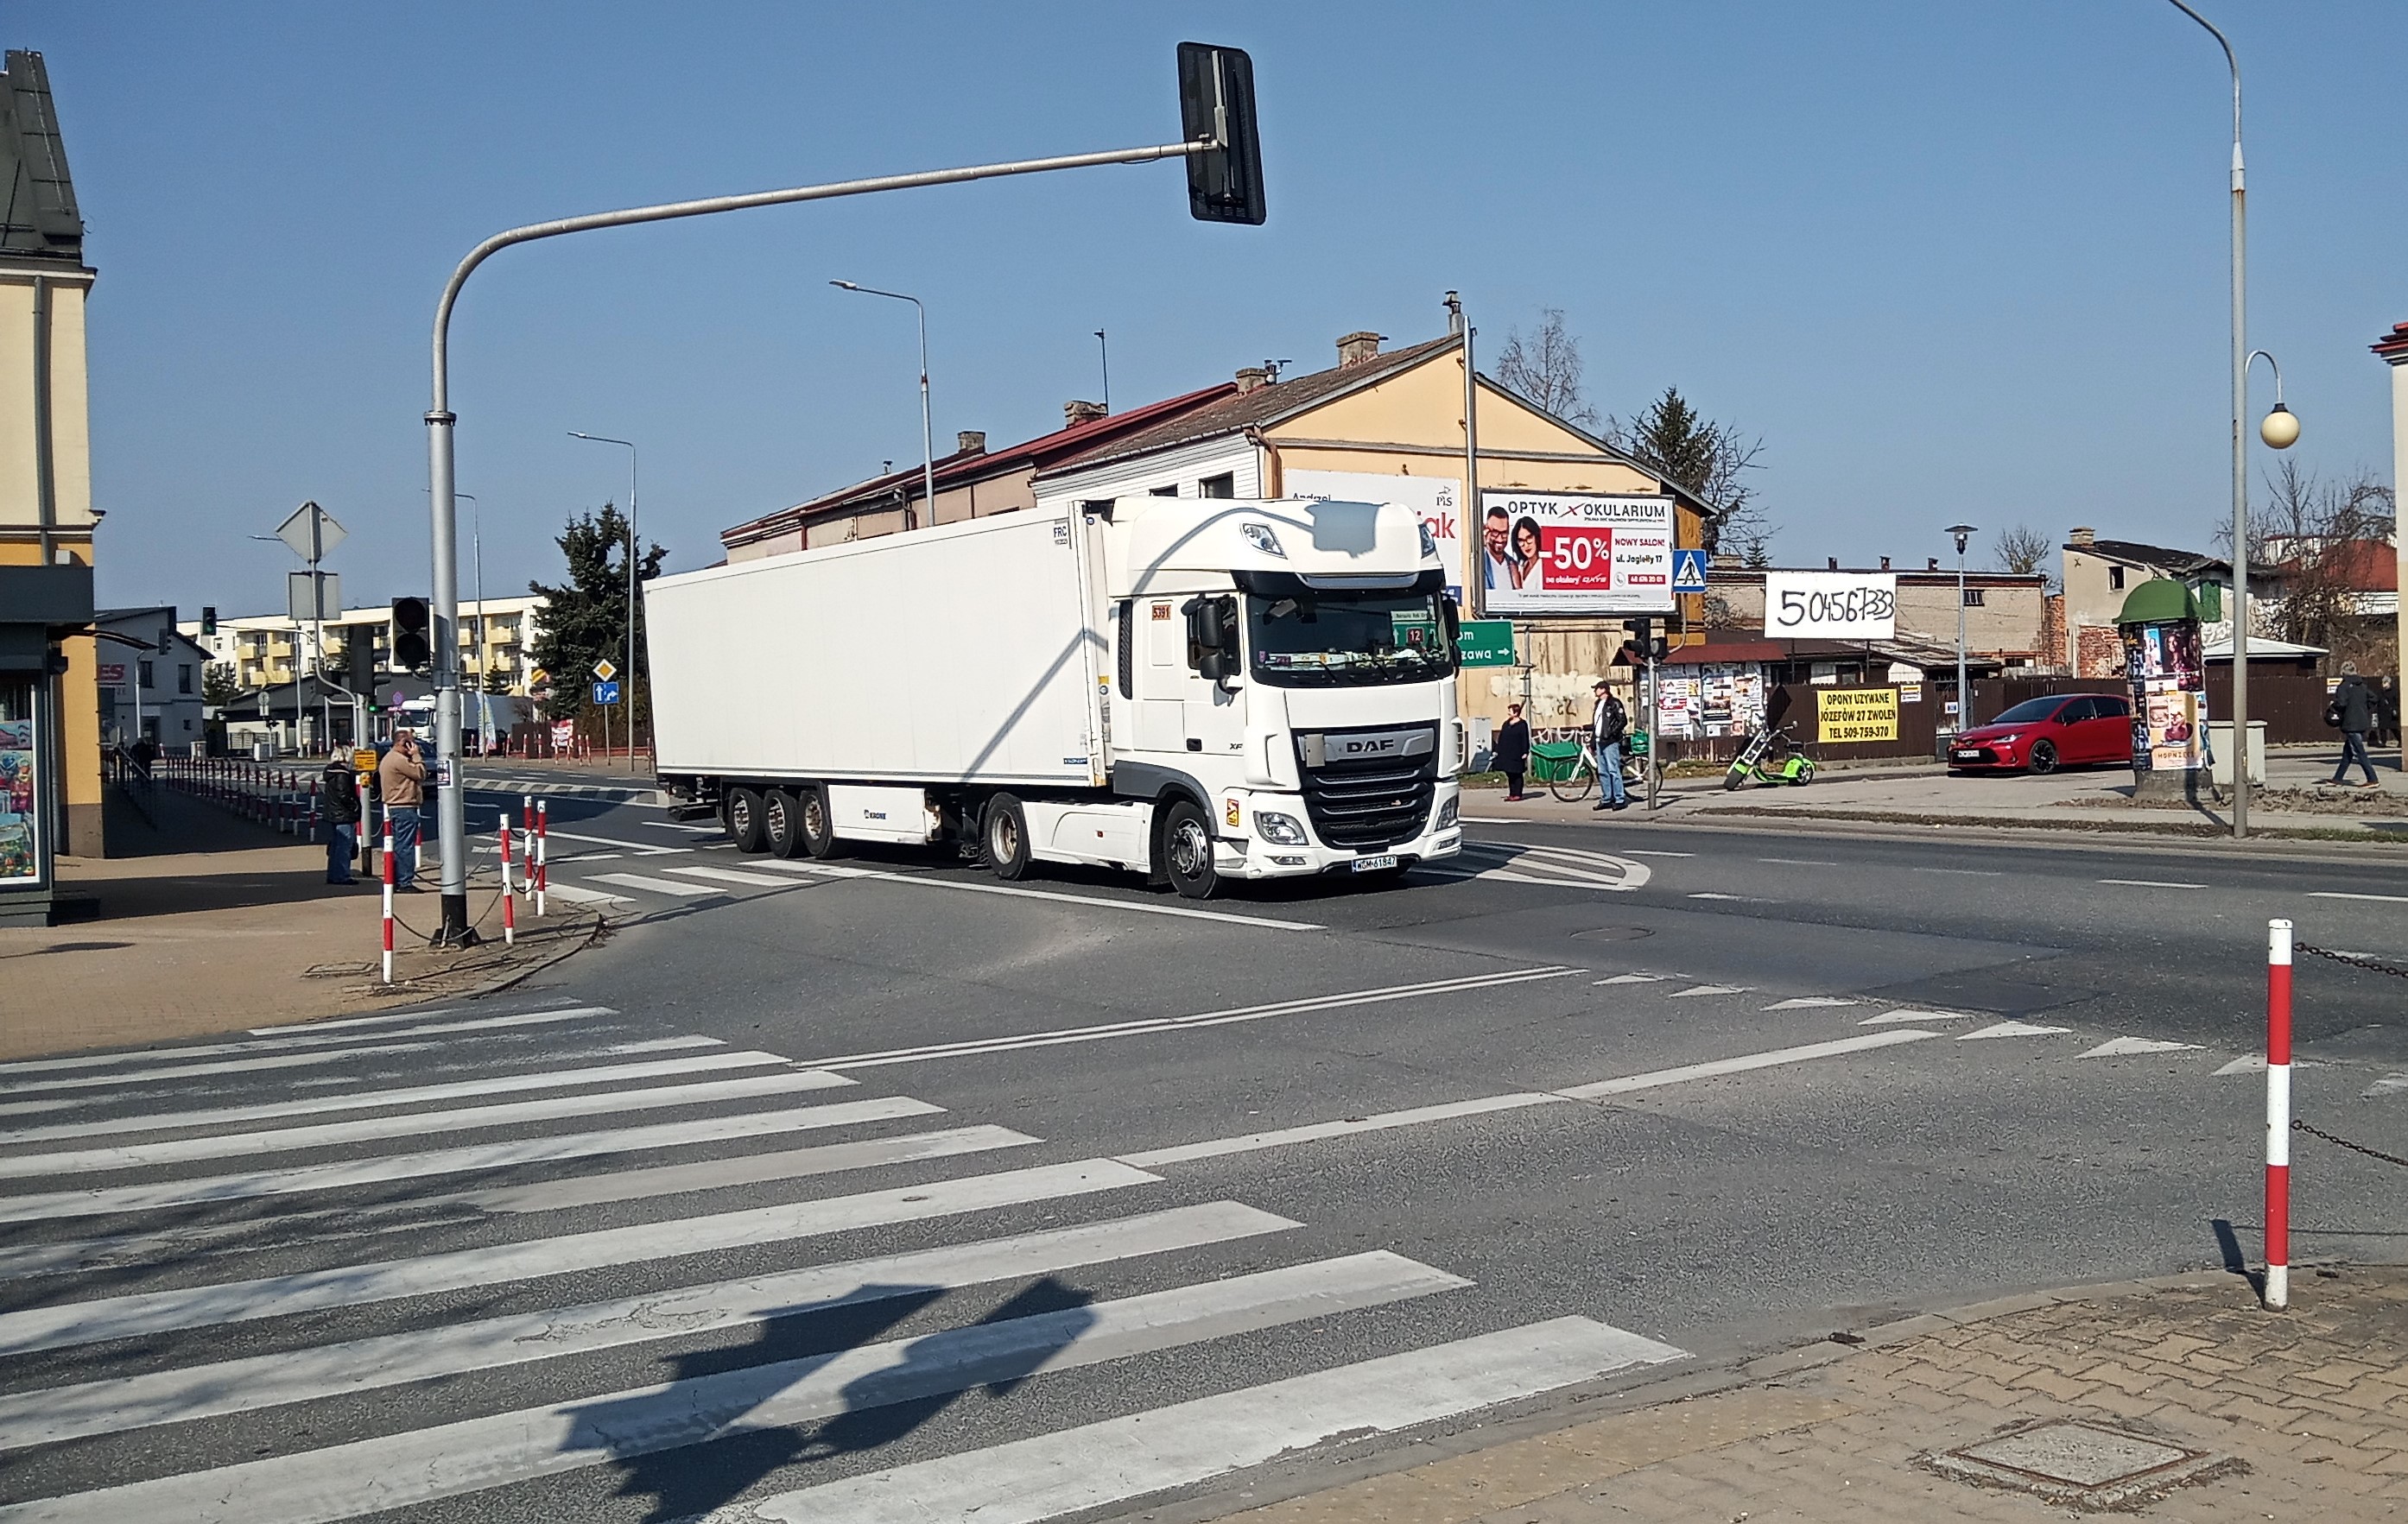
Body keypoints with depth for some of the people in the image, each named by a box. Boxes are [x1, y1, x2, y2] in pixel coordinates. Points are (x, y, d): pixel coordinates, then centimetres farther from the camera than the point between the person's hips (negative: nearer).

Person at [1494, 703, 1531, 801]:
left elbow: (1525, 740, -10)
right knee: (1509, 775, 10)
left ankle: (1517, 794, 2)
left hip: (1516, 755, -7)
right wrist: (1497, 750, 12)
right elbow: (1501, 739, 15)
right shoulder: (1506, 724, 13)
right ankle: (1511, 794, 15)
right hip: (1506, 754, 7)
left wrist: (1525, 752, -15)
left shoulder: (1522, 724, -7)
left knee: (1517, 775, -2)